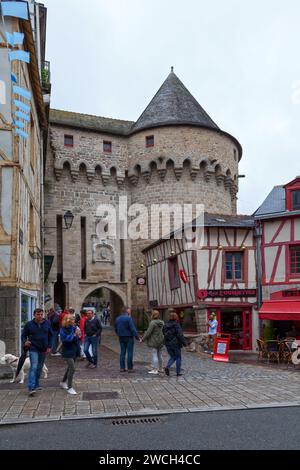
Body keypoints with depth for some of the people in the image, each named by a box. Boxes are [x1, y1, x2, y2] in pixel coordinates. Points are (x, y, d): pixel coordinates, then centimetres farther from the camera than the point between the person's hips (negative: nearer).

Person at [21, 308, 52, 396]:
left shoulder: (47, 323, 1)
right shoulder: (29, 324, -6)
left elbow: (50, 336, 10)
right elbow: (23, 335, 1)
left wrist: (49, 346, 4)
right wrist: (25, 342, -19)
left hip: (43, 349, 4)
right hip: (33, 349, -4)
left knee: (39, 367, 14)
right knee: (34, 367, -14)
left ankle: (36, 384, 30)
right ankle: (31, 388, -16)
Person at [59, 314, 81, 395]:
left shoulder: (74, 327, 4)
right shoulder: (63, 329, -14)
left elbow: (77, 338, 12)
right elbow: (65, 339, -26)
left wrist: (78, 335, -9)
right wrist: (74, 335, -25)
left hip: (74, 351, 7)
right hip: (68, 352, -7)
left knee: (70, 367, 20)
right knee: (72, 369, -13)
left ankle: (63, 382, 40)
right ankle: (69, 388, -2)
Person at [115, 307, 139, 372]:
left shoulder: (118, 319, 10)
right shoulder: (129, 318, -14)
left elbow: (116, 329, 17)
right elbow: (133, 329, -19)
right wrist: (137, 337, -17)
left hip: (121, 338, 7)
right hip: (129, 337, -7)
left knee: (122, 352, 11)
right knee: (130, 352, -1)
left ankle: (122, 368, 11)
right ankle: (130, 368, 1)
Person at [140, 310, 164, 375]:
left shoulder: (153, 323, -17)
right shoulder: (162, 322, 6)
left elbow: (148, 332, -19)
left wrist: (142, 339, -11)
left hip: (154, 342, -8)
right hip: (161, 342, 8)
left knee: (154, 355, -4)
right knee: (160, 355, 17)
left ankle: (155, 370, -2)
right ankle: (160, 368, 27)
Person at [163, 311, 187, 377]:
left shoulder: (166, 325, 5)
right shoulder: (176, 325, -14)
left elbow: (164, 334, 12)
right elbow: (180, 335, -16)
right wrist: (184, 342, -8)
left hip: (168, 344, 6)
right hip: (176, 344, -6)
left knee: (172, 357, 17)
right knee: (178, 357, 9)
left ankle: (167, 367, -8)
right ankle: (178, 372, 11)